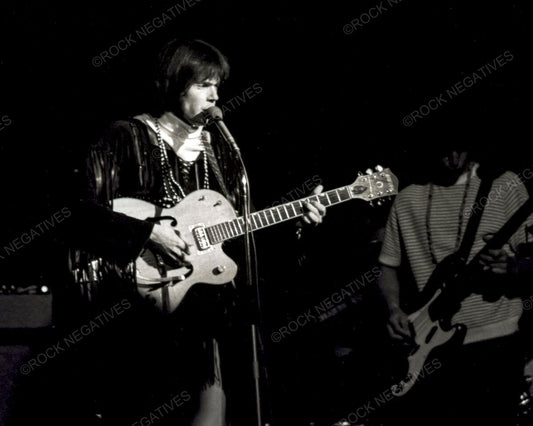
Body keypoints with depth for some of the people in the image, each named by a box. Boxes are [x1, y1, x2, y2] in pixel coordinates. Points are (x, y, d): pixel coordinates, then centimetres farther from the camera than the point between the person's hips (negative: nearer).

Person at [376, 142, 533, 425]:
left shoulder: (504, 185, 4)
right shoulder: (407, 199, 11)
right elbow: (389, 266, 17)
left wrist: (510, 268, -18)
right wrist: (395, 310, -2)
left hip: (492, 342, -2)